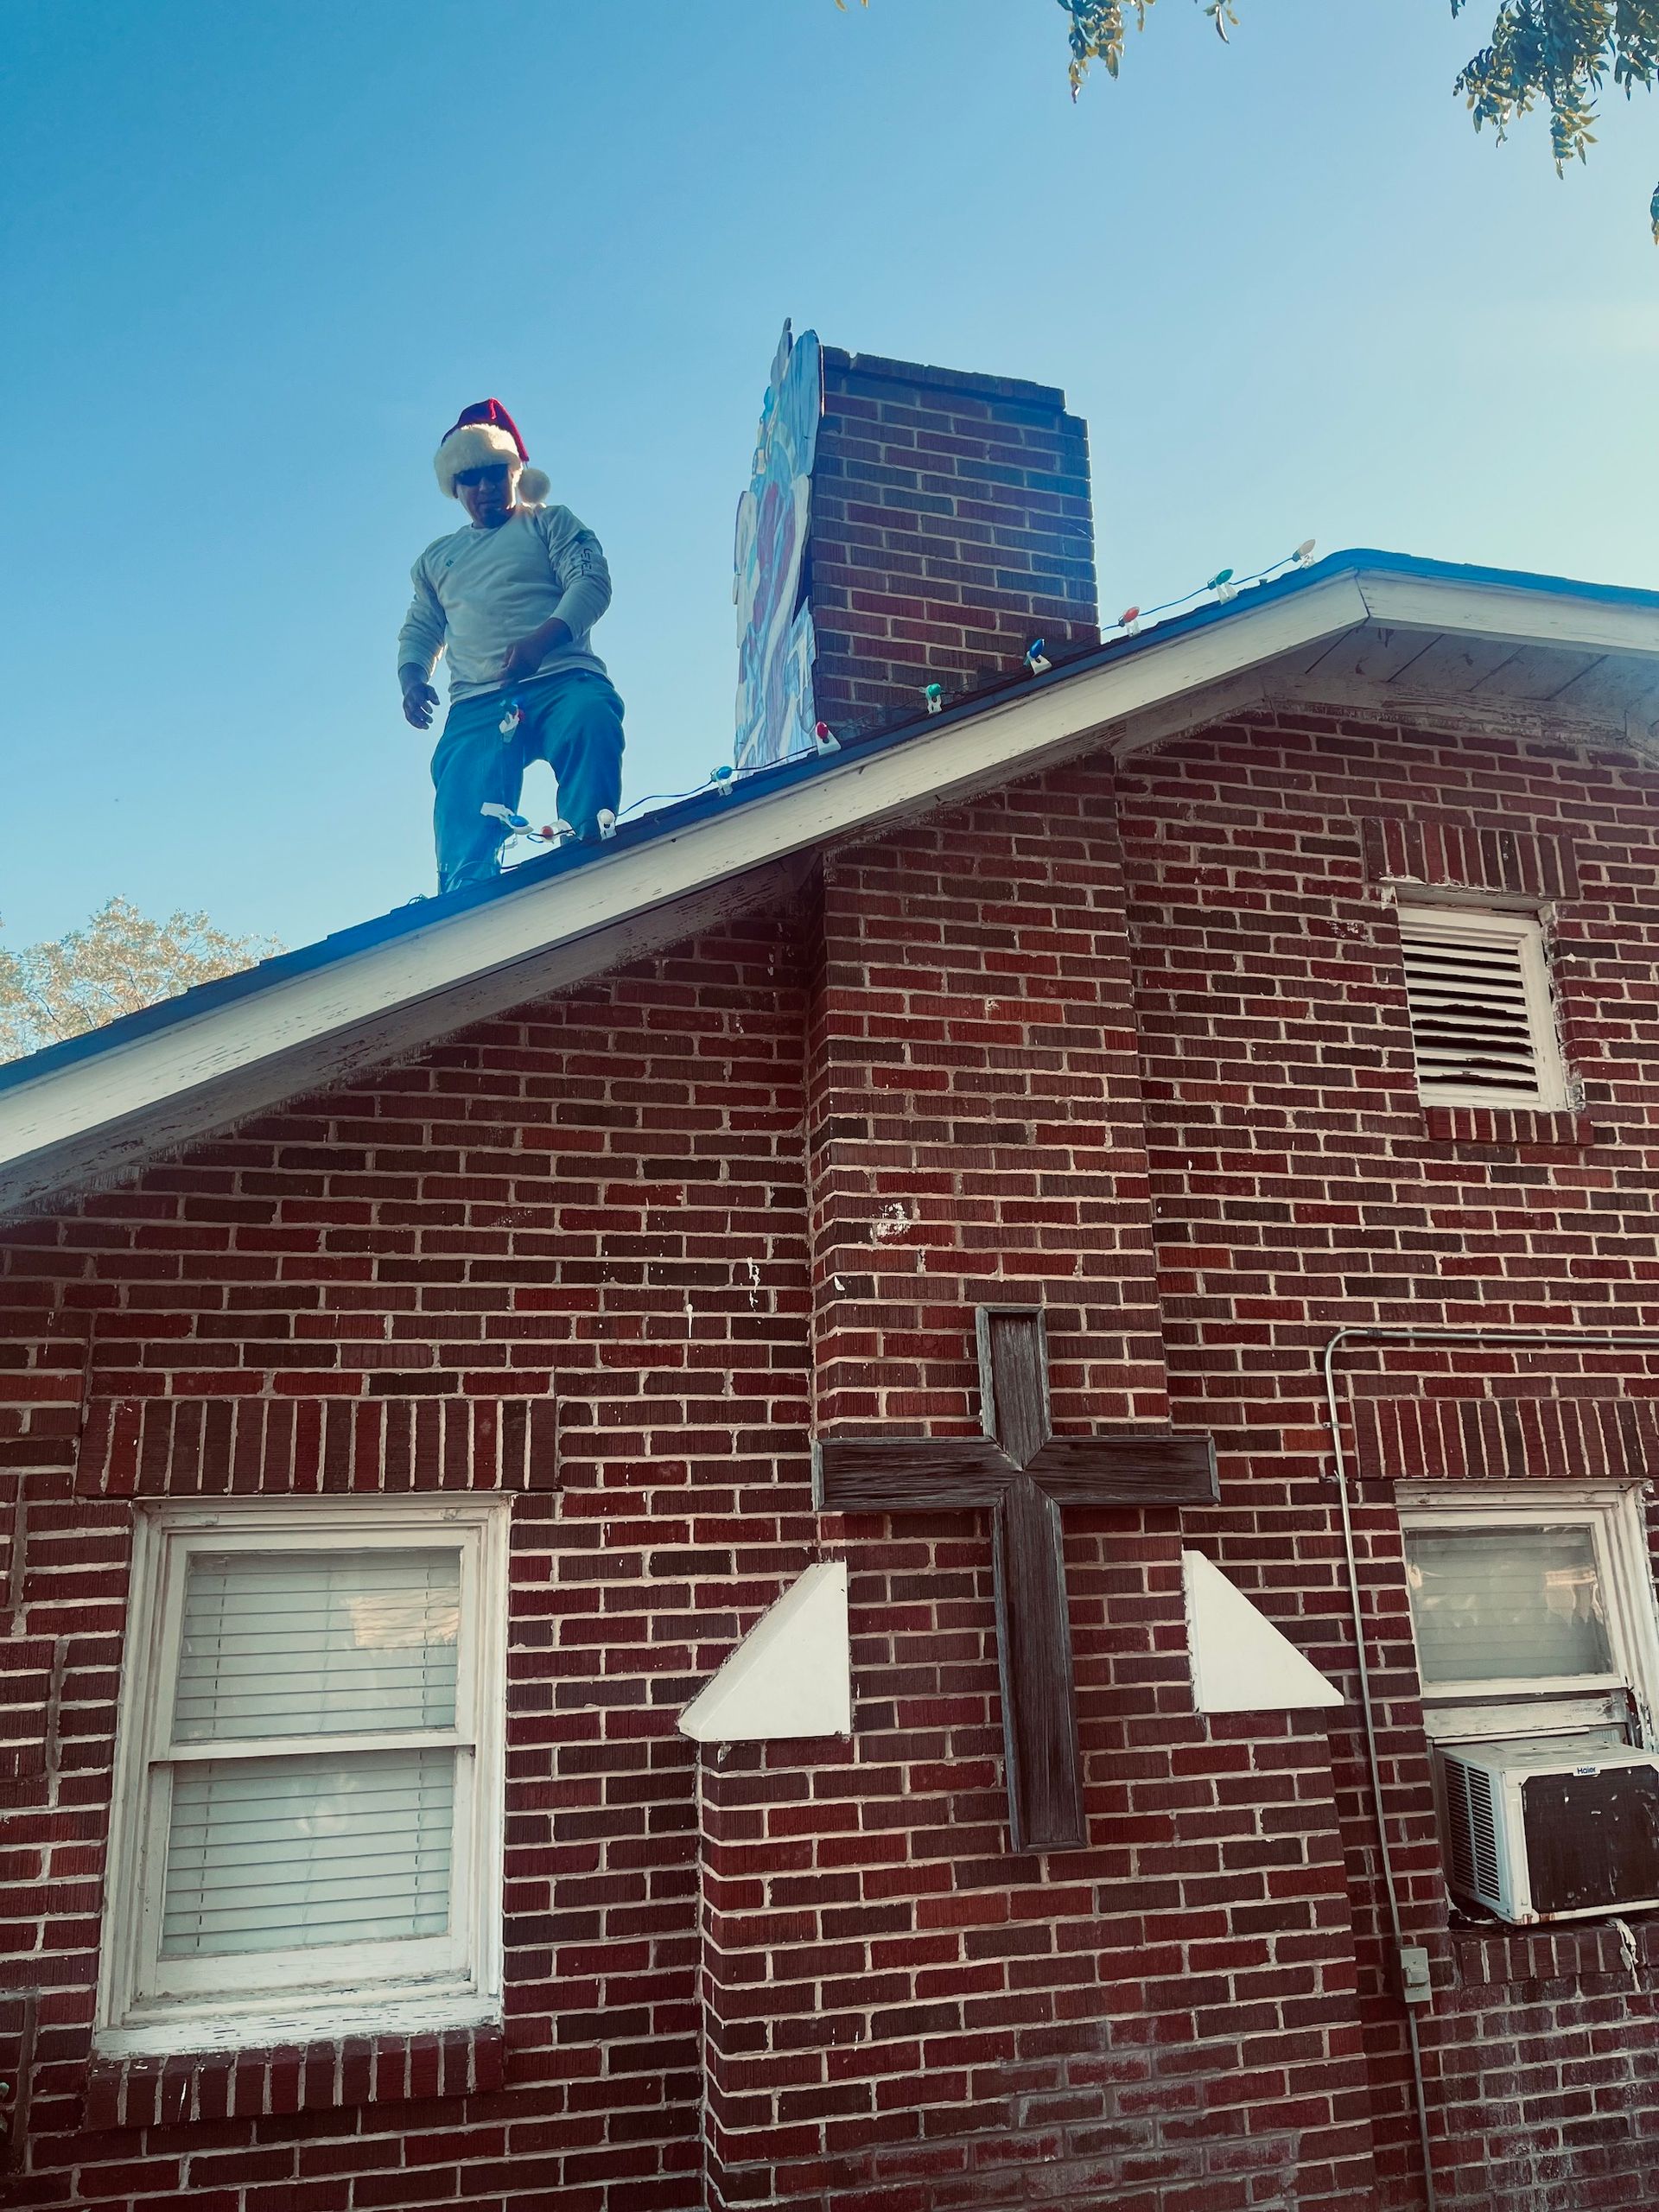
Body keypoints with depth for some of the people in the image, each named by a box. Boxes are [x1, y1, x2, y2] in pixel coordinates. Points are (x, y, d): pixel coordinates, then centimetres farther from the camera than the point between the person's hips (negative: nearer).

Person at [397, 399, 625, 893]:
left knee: (593, 721, -40)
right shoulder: (437, 556, 33)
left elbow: (591, 581, 2)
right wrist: (412, 679, 6)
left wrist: (541, 639, -16)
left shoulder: (550, 522, 20)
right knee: (463, 827, -21)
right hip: (476, 704, 4)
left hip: (560, 680, -3)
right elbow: (418, 631, 32)